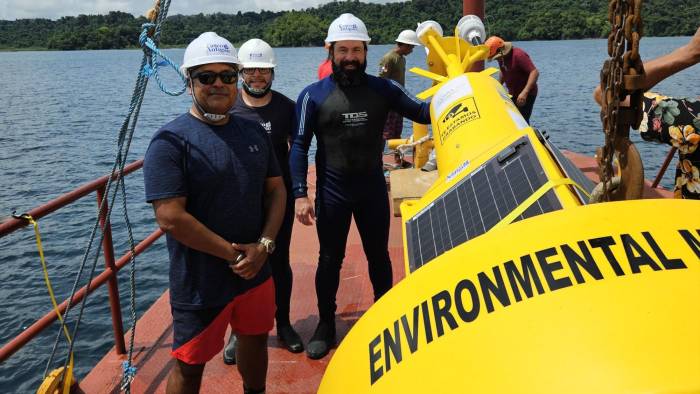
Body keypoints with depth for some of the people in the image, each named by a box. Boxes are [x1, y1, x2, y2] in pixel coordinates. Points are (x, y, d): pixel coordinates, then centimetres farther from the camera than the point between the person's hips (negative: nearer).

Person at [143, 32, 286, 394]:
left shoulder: (253, 132, 4)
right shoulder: (171, 140, -15)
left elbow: (276, 190, 6)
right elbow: (170, 218, -21)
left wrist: (264, 245, -9)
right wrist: (231, 253, -16)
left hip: (256, 271, 6)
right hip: (200, 283, -5)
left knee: (256, 341, 23)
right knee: (190, 364, 11)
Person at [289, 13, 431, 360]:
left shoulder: (382, 89, -2)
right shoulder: (313, 95, -7)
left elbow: (421, 112, 0)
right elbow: (299, 147, -9)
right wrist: (300, 194, -17)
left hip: (373, 189, 2)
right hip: (332, 193, -2)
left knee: (378, 256, 16)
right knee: (330, 260, 11)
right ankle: (326, 325, 30)